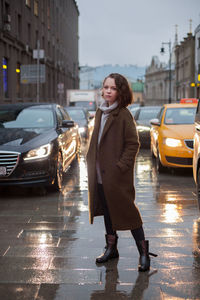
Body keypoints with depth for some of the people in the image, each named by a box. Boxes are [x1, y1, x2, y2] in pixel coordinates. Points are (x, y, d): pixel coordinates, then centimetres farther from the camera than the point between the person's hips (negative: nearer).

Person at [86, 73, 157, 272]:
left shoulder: (124, 115, -12)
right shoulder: (100, 112, 10)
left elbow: (133, 144, -13)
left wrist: (121, 166, -17)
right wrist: (91, 160, 11)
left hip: (117, 175, -7)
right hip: (100, 174, 7)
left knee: (126, 211, -2)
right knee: (107, 211, 16)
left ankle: (143, 252, 9)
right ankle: (111, 248, 30)